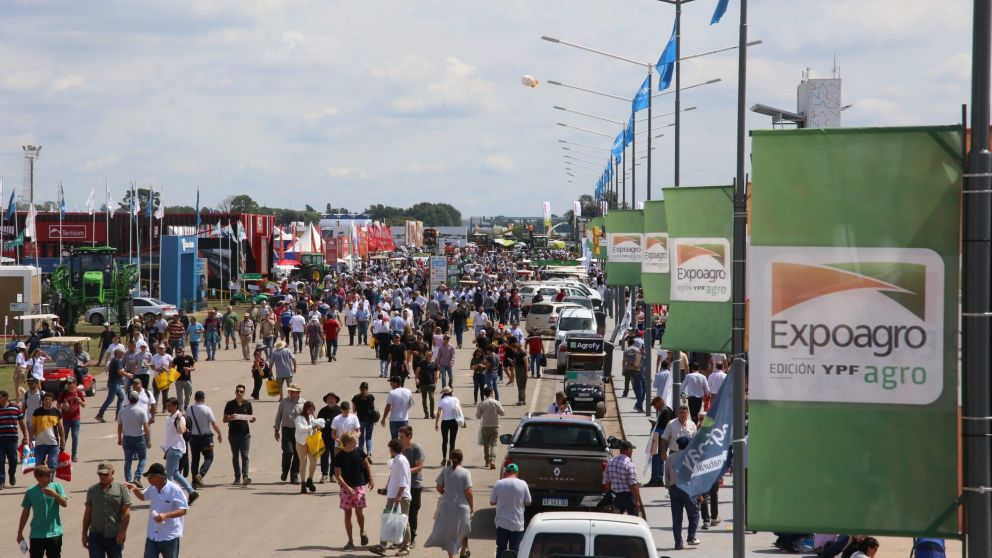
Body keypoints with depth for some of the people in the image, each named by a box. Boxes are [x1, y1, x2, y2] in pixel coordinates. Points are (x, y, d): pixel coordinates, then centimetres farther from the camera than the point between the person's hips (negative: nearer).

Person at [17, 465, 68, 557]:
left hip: (54, 533, 0)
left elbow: (65, 503, -11)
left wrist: (55, 495, -29)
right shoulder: (30, 492, -3)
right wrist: (20, 533, 9)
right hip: (36, 535, 0)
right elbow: (25, 513, 6)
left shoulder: (57, 486, -3)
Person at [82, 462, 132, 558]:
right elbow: (87, 513, 11)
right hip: (96, 536, 2)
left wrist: (123, 531, -15)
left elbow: (126, 512, -7)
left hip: (115, 536, -2)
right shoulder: (92, 490, 8)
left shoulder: (121, 489, -2)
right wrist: (84, 534, 8)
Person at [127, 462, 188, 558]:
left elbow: (183, 510, -19)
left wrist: (166, 515, -32)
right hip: (152, 536, 6)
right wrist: (135, 489, 1)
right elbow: (143, 497, 22)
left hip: (170, 536, -6)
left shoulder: (174, 490, -19)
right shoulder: (152, 488, 1)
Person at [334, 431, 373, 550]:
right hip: (346, 487, -1)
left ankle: (362, 532, 20)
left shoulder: (358, 452, -1)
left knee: (359, 511, -8)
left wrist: (371, 479, 12)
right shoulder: (339, 457, -9)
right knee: (347, 514, 4)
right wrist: (347, 487, -18)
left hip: (359, 486, 1)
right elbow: (337, 475, -10)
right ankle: (350, 541, 11)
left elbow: (366, 464, 14)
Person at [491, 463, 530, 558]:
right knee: (515, 550, 5)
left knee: (501, 549, 12)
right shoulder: (522, 484, -8)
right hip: (517, 524, -1)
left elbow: (492, 502, 1)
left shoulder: (498, 484, -6)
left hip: (502, 523, 1)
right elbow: (528, 503, 1)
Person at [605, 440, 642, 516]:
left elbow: (607, 482, 9)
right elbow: (633, 485, -20)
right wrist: (637, 501, -14)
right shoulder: (629, 465, -19)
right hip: (628, 496, -7)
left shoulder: (610, 463, 3)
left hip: (616, 496, 7)